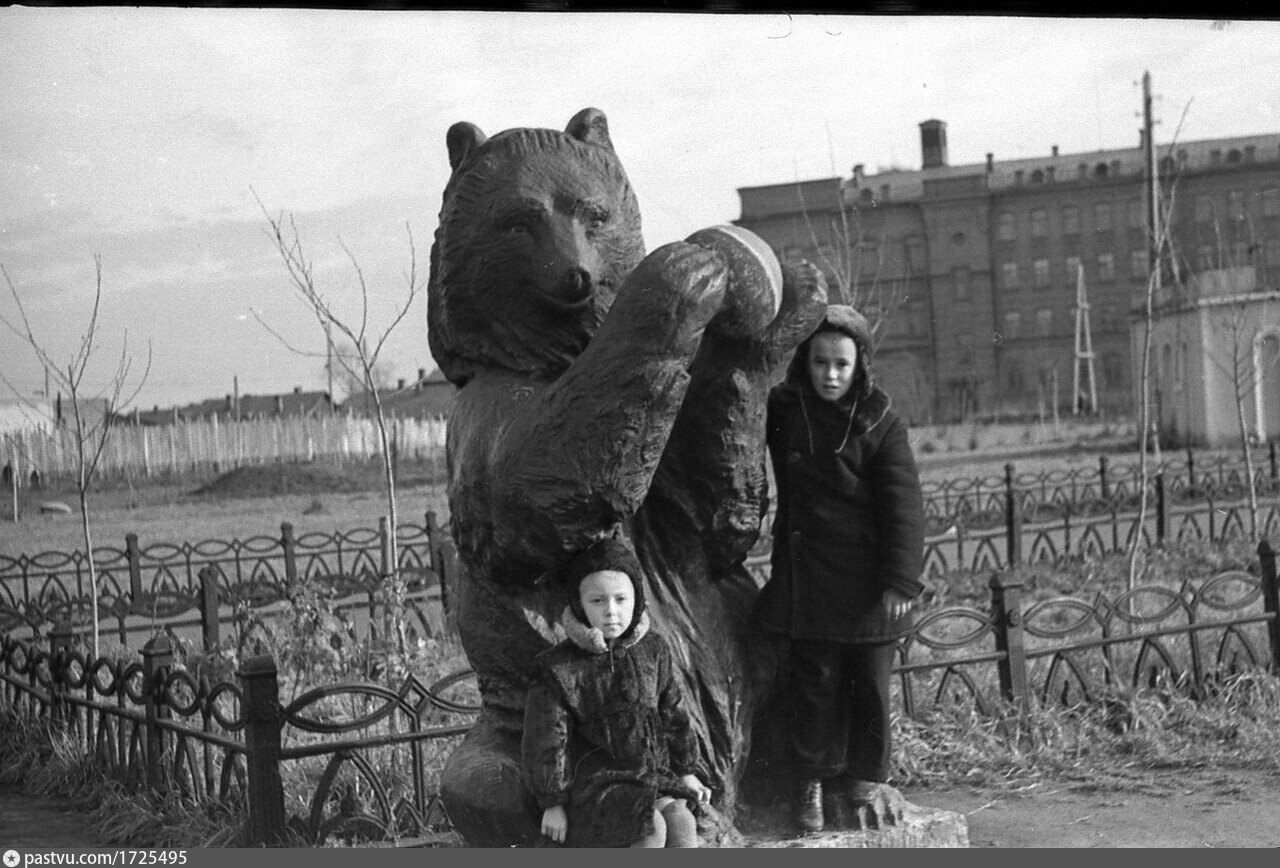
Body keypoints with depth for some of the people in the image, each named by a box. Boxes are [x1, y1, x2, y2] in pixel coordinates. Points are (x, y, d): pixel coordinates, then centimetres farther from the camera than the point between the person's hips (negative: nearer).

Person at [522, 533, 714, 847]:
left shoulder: (652, 651, 3)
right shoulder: (559, 669, -11)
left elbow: (673, 713, 14)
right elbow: (546, 740, -7)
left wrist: (687, 771, 17)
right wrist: (552, 803, -5)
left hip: (652, 771, 5)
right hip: (596, 783, -5)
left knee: (683, 822, -22)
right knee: (653, 829, -27)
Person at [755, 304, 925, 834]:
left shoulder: (880, 425, -5)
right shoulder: (782, 410, 2)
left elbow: (903, 507, -9)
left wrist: (900, 582, -15)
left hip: (868, 580, -1)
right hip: (806, 579, 1)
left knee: (870, 685, 6)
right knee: (817, 684, 3)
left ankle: (866, 780, 21)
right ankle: (813, 784, 15)